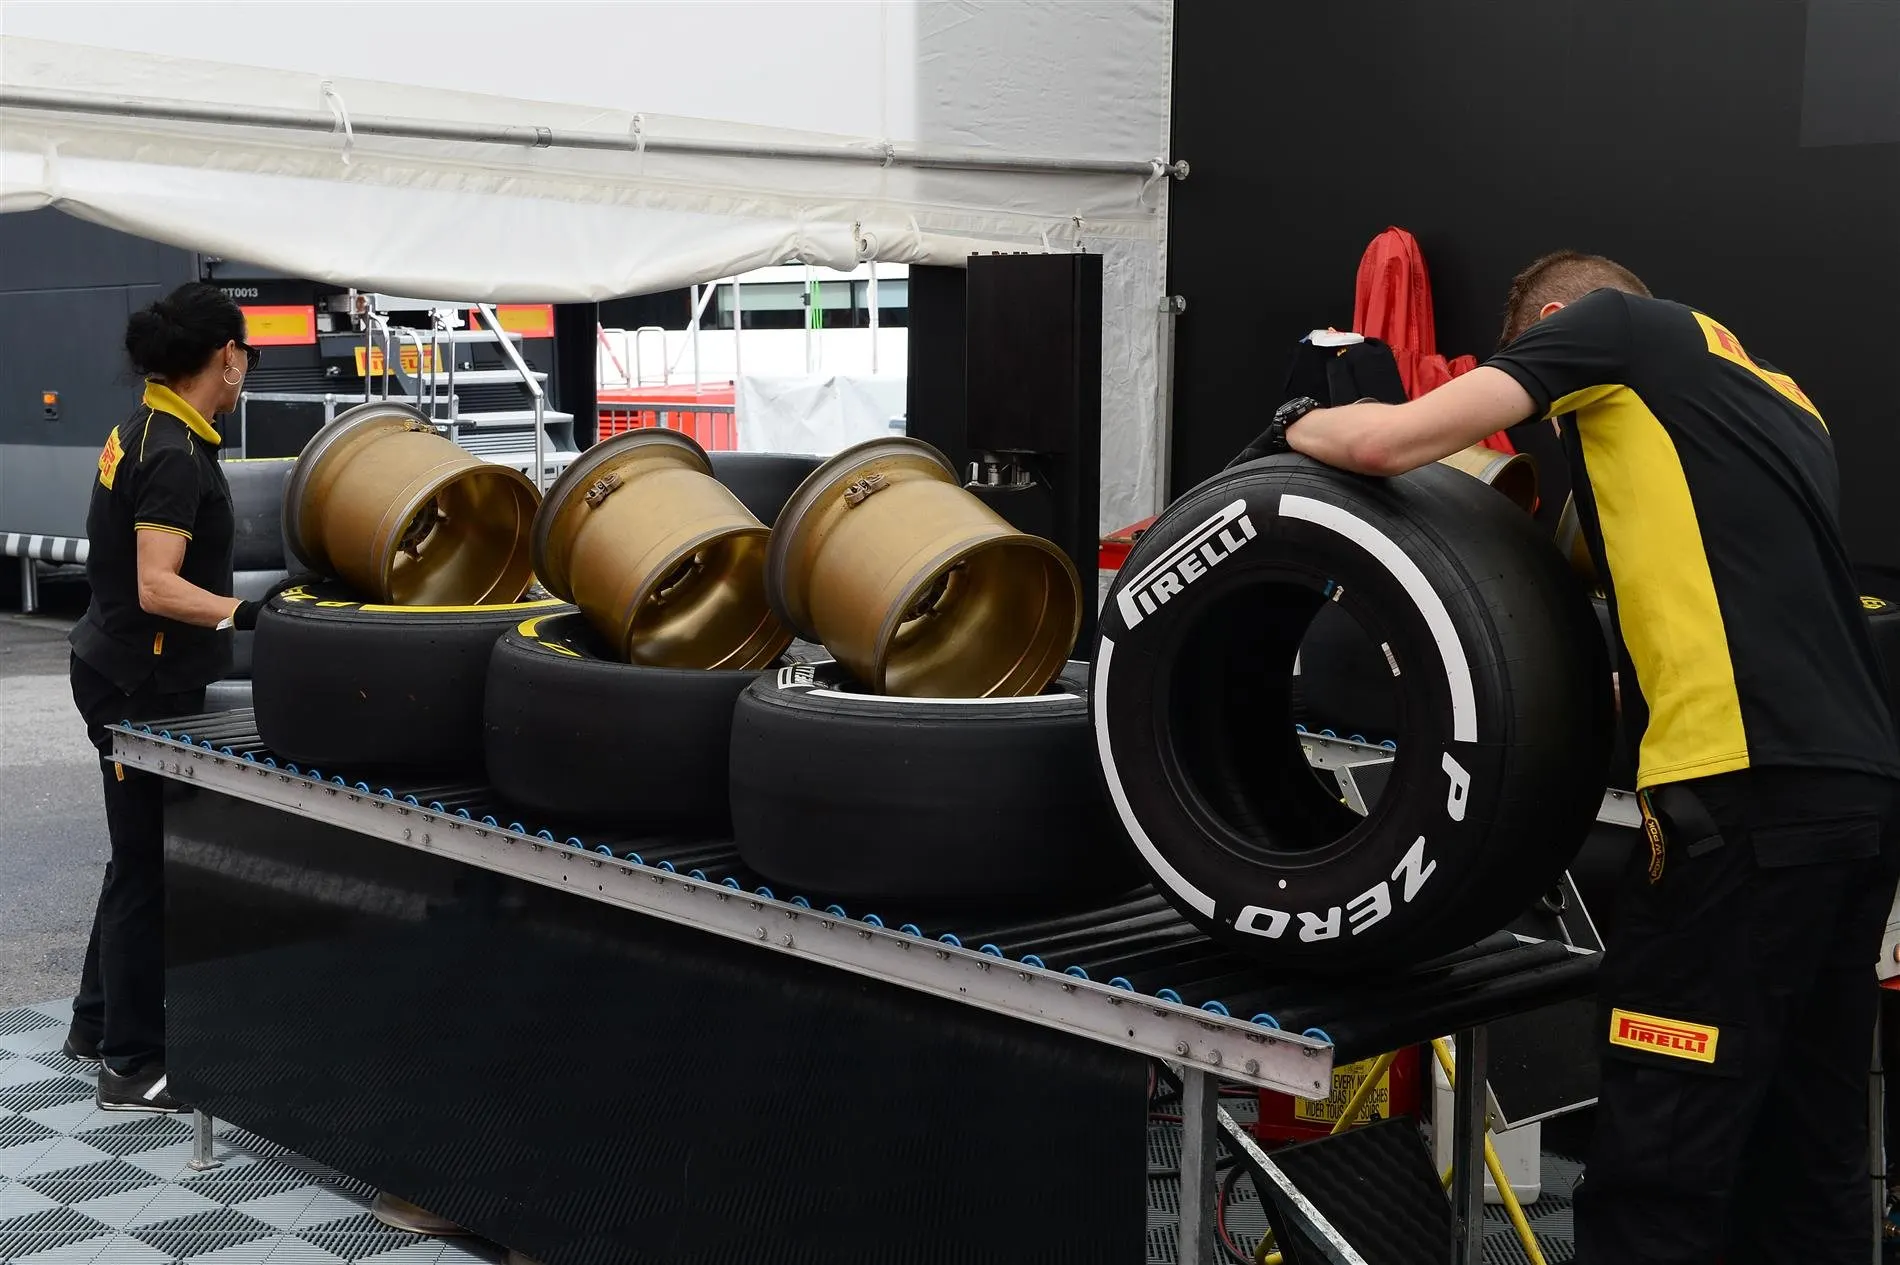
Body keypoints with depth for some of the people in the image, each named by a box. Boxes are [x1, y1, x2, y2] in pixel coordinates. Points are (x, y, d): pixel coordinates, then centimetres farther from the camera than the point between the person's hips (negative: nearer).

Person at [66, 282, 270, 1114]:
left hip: (120, 671, 10)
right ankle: (133, 1068, 6)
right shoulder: (177, 455, -21)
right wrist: (243, 615, -41)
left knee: (140, 853, 20)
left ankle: (99, 1023, 33)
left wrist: (234, 611, 32)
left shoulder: (145, 431, 9)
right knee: (150, 865, -2)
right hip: (144, 686, -10)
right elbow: (157, 587, -29)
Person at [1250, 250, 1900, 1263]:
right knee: (1803, 1159, 14)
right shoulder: (1776, 395, 28)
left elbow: (1390, 442, -1)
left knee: (1657, 1171, -6)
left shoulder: (1616, 324, 7)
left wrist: (1296, 428, 18)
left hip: (1751, 788, -8)